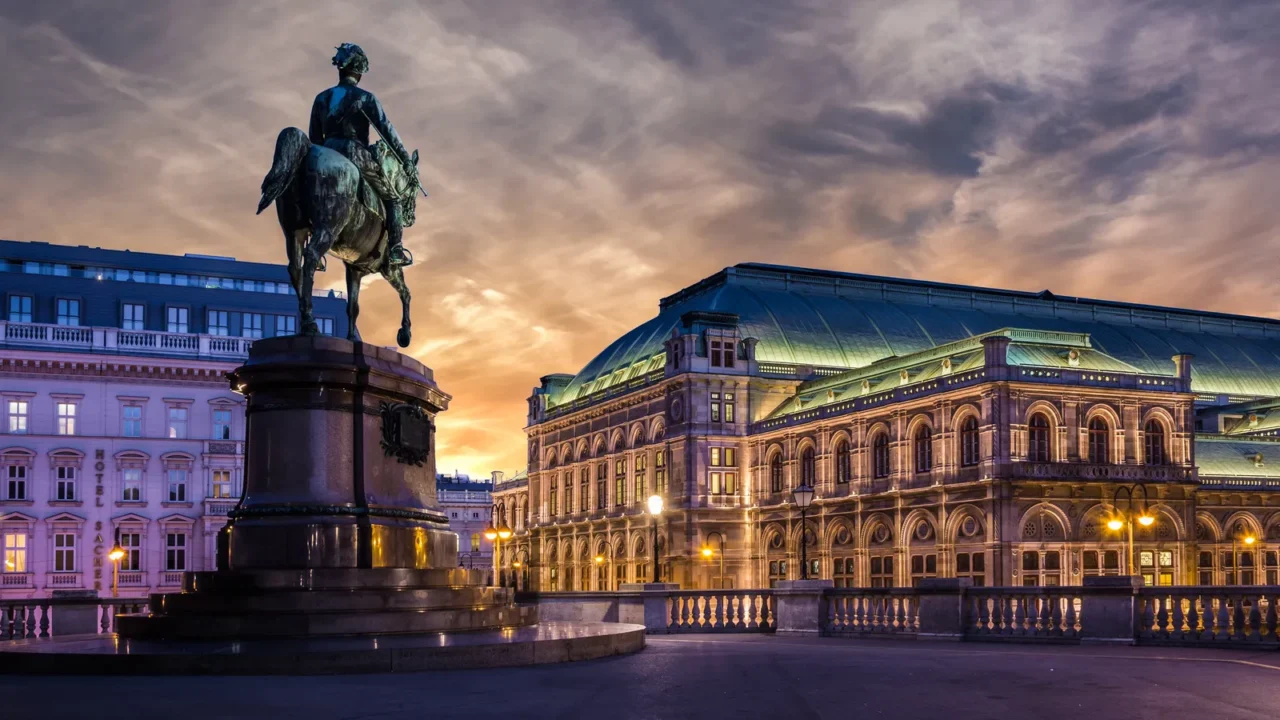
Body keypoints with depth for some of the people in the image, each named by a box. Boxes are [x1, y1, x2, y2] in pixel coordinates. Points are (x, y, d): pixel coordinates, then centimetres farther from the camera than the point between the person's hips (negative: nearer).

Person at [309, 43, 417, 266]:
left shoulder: (321, 99, 10)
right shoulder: (365, 98, -5)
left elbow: (314, 139, 13)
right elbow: (387, 131, -10)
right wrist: (406, 161, -9)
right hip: (357, 156, -4)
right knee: (391, 198, 10)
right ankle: (395, 250, -2)